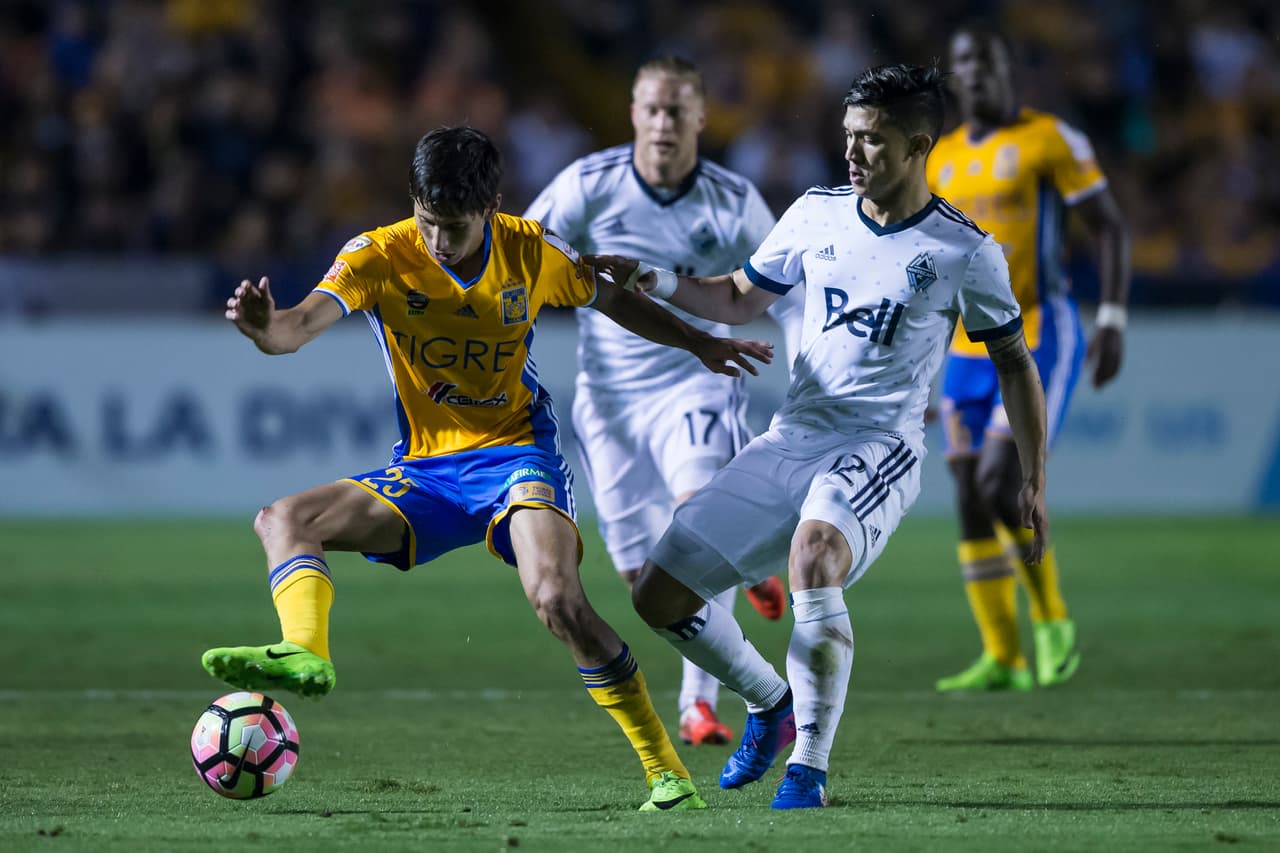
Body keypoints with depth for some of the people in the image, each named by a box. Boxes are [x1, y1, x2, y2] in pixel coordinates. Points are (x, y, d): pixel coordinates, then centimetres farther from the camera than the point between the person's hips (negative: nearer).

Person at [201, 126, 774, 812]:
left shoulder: (531, 252, -6)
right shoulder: (379, 256, -11)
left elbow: (613, 301, 15)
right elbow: (302, 325, -29)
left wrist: (700, 344, 25)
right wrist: (266, 328, -53)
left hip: (517, 456, -3)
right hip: (422, 472, 3)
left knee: (558, 601, -28)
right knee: (282, 521, -16)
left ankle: (666, 771, -20)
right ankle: (304, 654, -41)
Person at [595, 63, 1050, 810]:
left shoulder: (965, 251, -4)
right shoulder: (818, 214, 6)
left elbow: (1014, 361, 7)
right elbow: (743, 300, 20)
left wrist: (1034, 481, 6)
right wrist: (657, 282, 2)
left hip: (880, 446, -5)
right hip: (790, 440, 5)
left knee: (813, 550, -38)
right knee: (659, 594, -3)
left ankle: (811, 766, -26)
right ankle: (770, 703, 26)